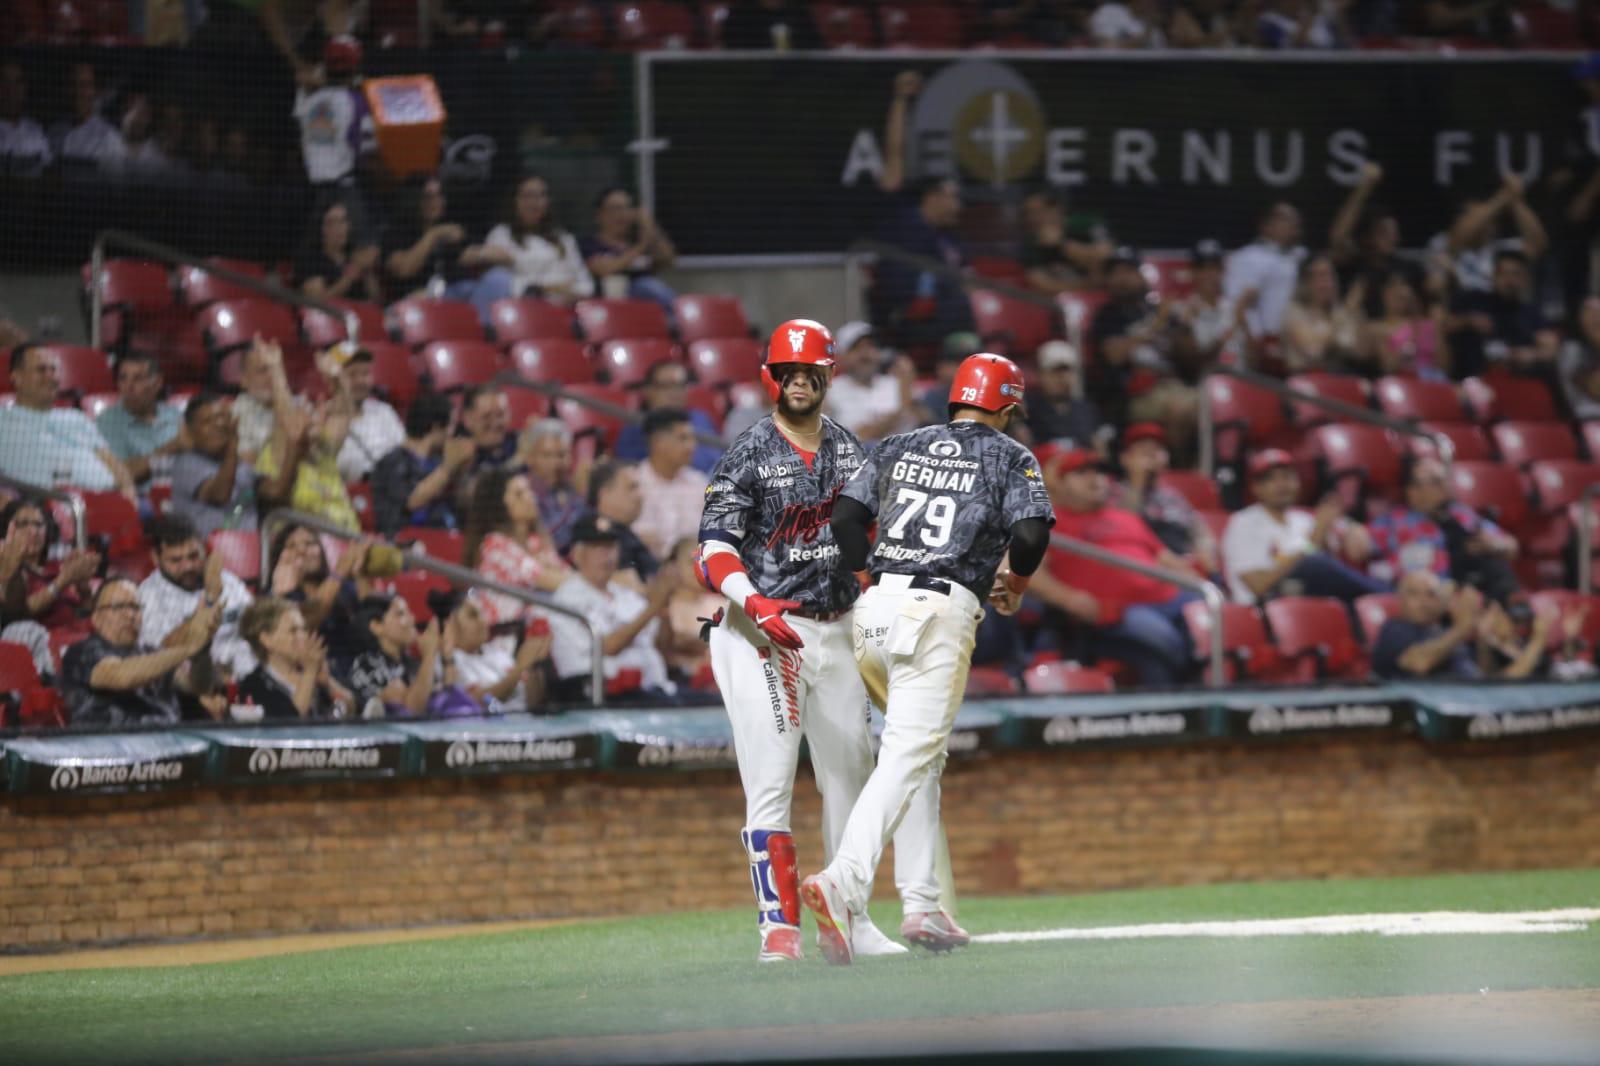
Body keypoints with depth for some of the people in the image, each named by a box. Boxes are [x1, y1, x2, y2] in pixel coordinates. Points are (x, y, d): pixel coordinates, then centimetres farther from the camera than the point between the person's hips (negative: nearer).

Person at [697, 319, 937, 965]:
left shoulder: (850, 452, 11)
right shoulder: (749, 456, -6)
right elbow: (715, 549, -11)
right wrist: (752, 601, -28)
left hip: (837, 629, 6)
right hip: (761, 636, -6)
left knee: (850, 782, 11)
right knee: (770, 785, -10)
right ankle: (779, 927, -10)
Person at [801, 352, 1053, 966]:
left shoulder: (898, 448, 19)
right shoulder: (1010, 457, 8)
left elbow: (845, 518, 8)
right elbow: (1031, 532, -7)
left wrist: (869, 588, 16)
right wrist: (1014, 588, 12)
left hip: (874, 610, 5)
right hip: (941, 615, -5)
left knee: (921, 752, 19)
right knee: (907, 759, -12)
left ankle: (924, 907, 15)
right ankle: (842, 883, -34)